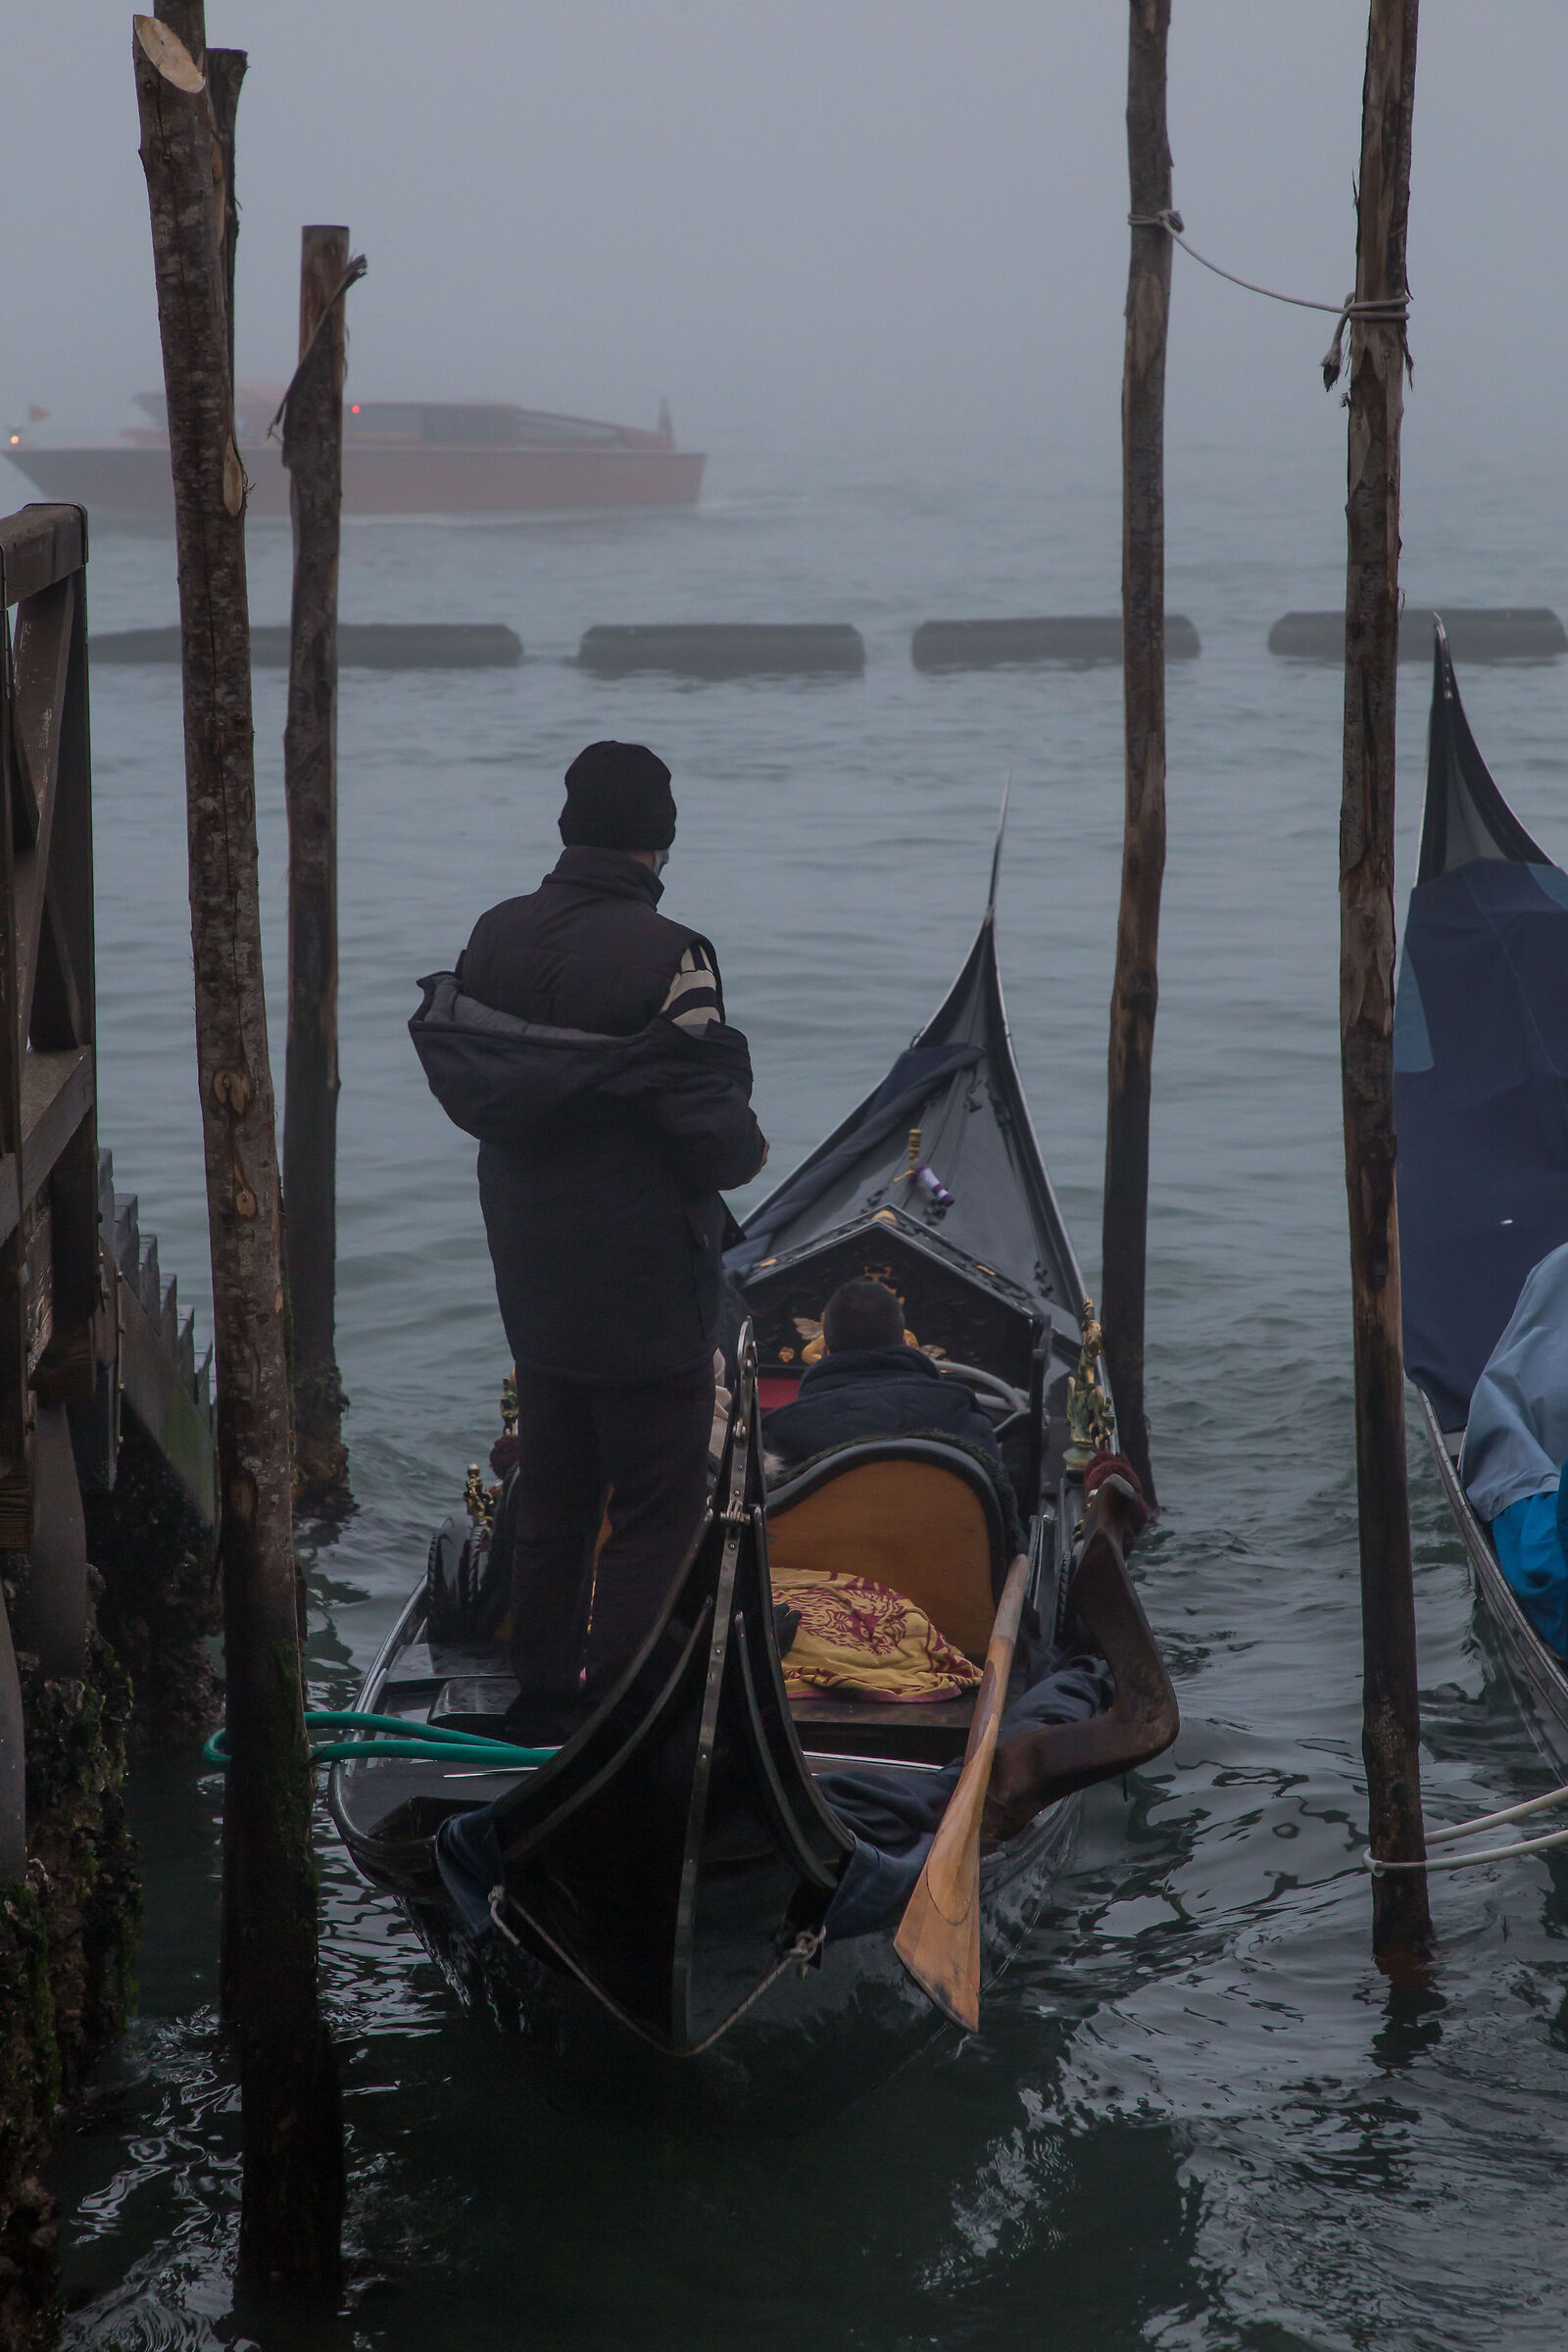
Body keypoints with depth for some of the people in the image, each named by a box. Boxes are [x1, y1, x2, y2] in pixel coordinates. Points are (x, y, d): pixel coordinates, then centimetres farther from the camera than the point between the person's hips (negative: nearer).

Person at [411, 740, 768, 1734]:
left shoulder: (495, 936, 2)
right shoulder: (665, 958, -20)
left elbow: (463, 1085, 6)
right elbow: (713, 1133, -21)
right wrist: (748, 1150, 1)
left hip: (532, 1275, 7)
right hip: (646, 1288, -7)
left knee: (551, 1498, 18)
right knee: (655, 1511, 2)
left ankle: (544, 1703, 26)